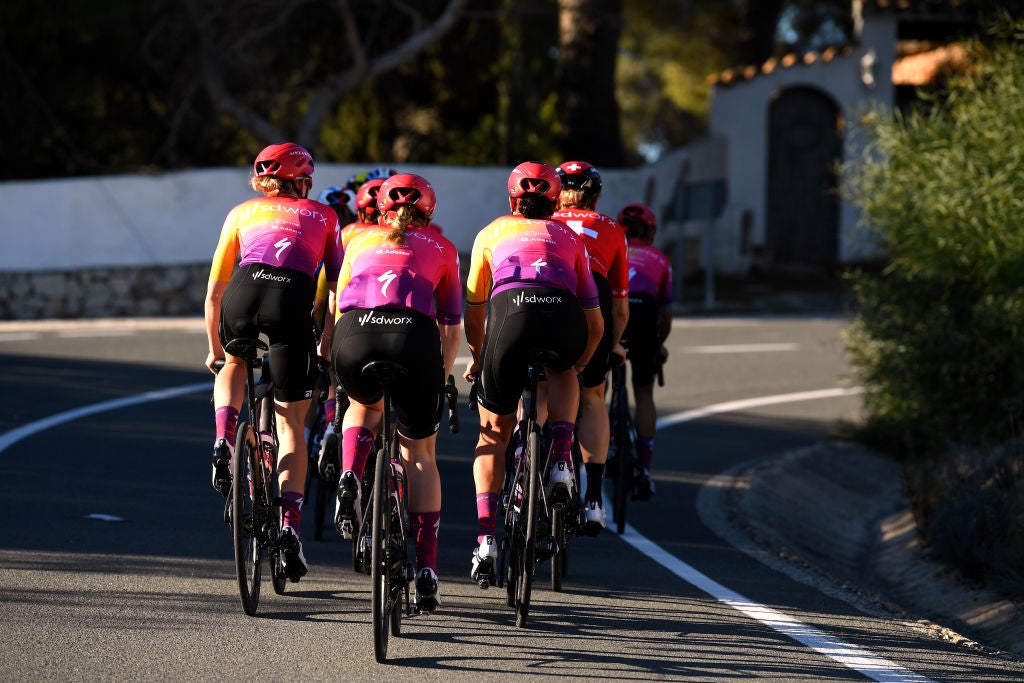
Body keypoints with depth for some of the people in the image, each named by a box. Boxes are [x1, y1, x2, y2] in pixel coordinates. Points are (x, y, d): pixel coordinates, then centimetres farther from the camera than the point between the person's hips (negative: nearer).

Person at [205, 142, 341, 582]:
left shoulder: (242, 213, 28)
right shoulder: (322, 217, 27)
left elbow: (213, 291, 27)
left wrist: (214, 347, 36)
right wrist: (329, 343, 28)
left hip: (242, 295, 1)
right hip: (293, 300, -1)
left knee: (232, 365, 36)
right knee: (290, 423, 8)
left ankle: (224, 439, 8)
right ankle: (290, 529, -5)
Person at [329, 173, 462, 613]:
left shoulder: (361, 240, 30)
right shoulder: (442, 249, 27)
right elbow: (451, 328, 24)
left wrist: (334, 360, 45)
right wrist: (439, 379, 36)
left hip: (355, 336, 1)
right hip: (415, 339, -1)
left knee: (364, 405, 36)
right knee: (419, 453, 16)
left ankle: (349, 481, 8)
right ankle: (426, 571, 10)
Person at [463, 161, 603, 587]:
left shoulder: (492, 233, 30)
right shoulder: (568, 238, 32)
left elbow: (474, 314, 33)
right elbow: (596, 324, 31)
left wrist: (477, 358, 51)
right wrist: (575, 367, 48)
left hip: (510, 314, -1)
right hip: (565, 321, 1)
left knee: (493, 434, 15)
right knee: (562, 373, 38)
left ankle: (485, 539, 1)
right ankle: (561, 462, 17)